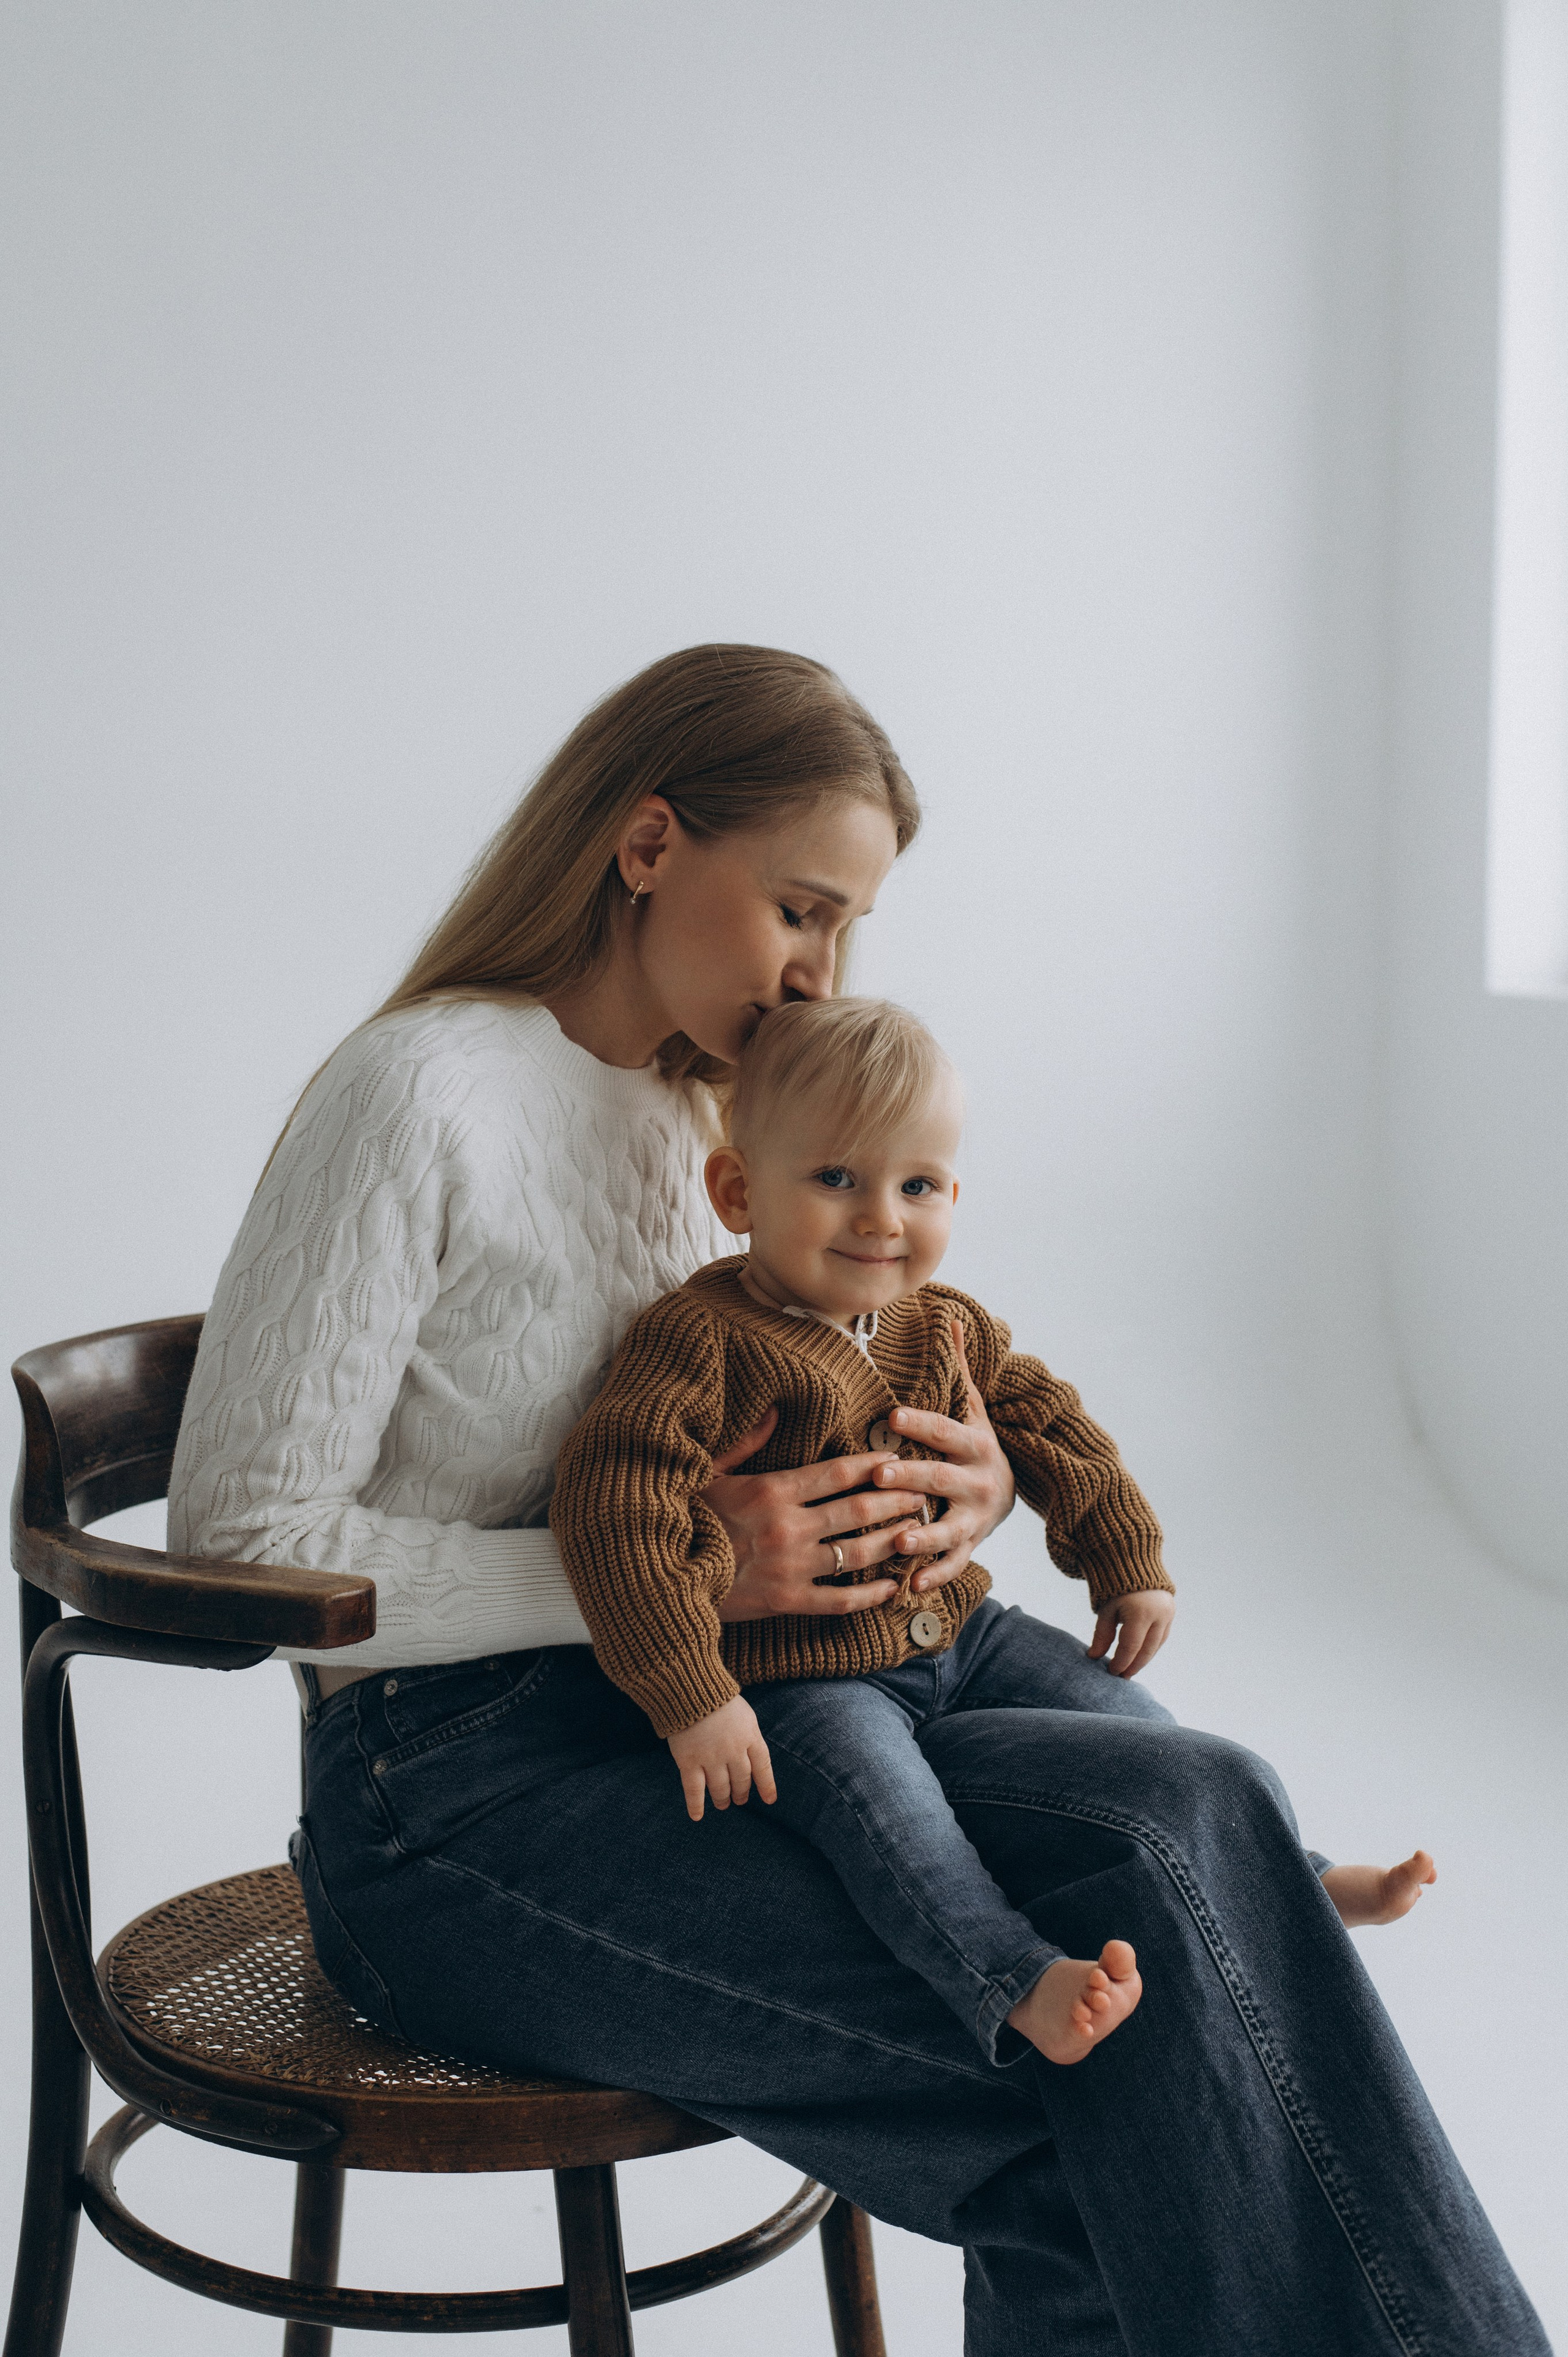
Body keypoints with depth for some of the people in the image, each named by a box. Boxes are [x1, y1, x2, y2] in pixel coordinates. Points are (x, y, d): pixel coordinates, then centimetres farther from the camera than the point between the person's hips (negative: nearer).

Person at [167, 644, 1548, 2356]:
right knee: (1111, 2105, -24)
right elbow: (240, 1543, -14)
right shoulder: (418, 1093, -10)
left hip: (686, 1723, 7)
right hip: (461, 1798, -7)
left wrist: (959, 1482, -4)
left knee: (1171, 1806, -22)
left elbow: (797, 1446, 22)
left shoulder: (714, 1107, 15)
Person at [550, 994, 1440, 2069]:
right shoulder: (700, 1341, -21)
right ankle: (1018, 1986, -47)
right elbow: (617, 1513, -29)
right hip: (801, 1681, -7)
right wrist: (693, 1700, -31)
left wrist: (1129, 1564, 19)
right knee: (880, 1796, -34)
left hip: (957, 1630, 7)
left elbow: (1051, 1427, 19)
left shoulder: (946, 1330, 4)